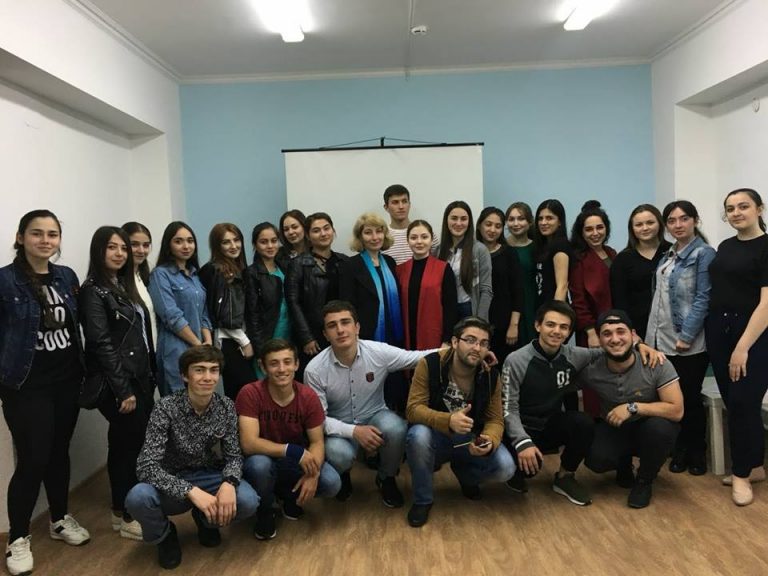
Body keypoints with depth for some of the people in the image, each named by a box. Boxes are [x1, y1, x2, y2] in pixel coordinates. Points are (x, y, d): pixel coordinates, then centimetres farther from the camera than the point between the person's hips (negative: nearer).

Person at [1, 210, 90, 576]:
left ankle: (60, 519, 33)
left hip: (66, 380, 5)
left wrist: (83, 370, 11)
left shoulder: (67, 277, 5)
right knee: (32, 460, -2)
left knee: (60, 453, 15)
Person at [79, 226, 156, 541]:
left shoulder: (125, 286, 14)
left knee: (134, 444, 13)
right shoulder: (93, 291, -10)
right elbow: (102, 344, -17)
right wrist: (123, 390, -19)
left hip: (140, 377, 8)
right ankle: (126, 517, 15)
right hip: (115, 383, -8)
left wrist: (150, 376, 12)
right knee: (127, 445, 0)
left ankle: (126, 508, 27)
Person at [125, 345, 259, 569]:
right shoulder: (166, 407, -19)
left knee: (248, 502, -27)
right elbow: (146, 466, -26)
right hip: (174, 483, -2)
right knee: (137, 498, -34)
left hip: (211, 478, 2)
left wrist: (229, 483, -30)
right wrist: (191, 491, -38)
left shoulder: (226, 407, -9)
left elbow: (234, 455, -5)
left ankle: (206, 520, 10)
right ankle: (164, 535, 3)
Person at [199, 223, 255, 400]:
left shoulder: (239, 269, 15)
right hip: (227, 341, -8)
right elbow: (223, 315, -13)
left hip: (239, 340, 8)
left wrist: (246, 340, 9)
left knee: (236, 394, 9)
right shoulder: (213, 270, -9)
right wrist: (245, 341, -9)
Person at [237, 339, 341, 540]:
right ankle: (264, 513, -2)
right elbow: (248, 444, -30)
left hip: (296, 463, 3)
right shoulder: (250, 394, -23)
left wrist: (313, 473, -30)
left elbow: (317, 442, -10)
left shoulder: (308, 397, -15)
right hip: (263, 460, -2)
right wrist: (293, 451, -38)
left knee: (332, 483, -22)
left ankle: (289, 495, 13)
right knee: (259, 465, -37)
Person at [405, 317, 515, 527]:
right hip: (436, 436, -3)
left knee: (505, 468, -20)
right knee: (418, 435, -37)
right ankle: (422, 500, -9)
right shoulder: (429, 364, -21)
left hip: (470, 439, 3)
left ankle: (465, 474, 18)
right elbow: (413, 409, -24)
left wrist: (489, 441, -31)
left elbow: (495, 419, -7)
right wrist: (448, 421, -43)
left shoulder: (491, 375, -10)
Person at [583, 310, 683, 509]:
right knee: (595, 459, -28)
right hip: (614, 429, 1)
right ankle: (625, 464, 13)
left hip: (650, 428, 0)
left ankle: (644, 481, -4)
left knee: (659, 428, -35)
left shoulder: (656, 364, -25)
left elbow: (676, 411, -25)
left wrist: (633, 407, -31)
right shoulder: (591, 371, -21)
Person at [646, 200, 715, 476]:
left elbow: (703, 298, -13)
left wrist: (686, 336, -18)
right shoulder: (667, 255, 13)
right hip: (662, 339, 6)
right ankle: (680, 450, 25)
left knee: (690, 398, 5)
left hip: (688, 342, -6)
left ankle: (697, 452, 21)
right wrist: (651, 333, 11)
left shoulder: (704, 253, -6)